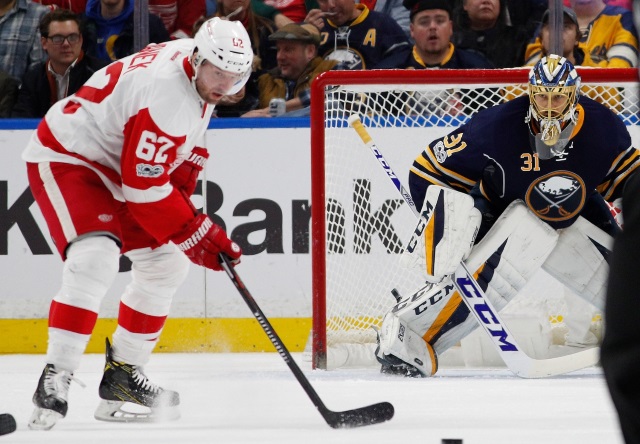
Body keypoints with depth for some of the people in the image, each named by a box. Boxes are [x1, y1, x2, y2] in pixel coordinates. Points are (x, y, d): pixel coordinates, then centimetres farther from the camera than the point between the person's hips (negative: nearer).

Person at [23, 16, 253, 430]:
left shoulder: (199, 70, -2)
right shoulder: (166, 92, -32)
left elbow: (187, 143, 17)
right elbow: (145, 187, -29)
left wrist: (184, 191, 5)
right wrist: (196, 233, -22)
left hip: (114, 162, 10)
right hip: (65, 158, -10)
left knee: (167, 264, 10)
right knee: (95, 259, -30)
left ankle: (123, 373, 17)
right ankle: (55, 378, -27)